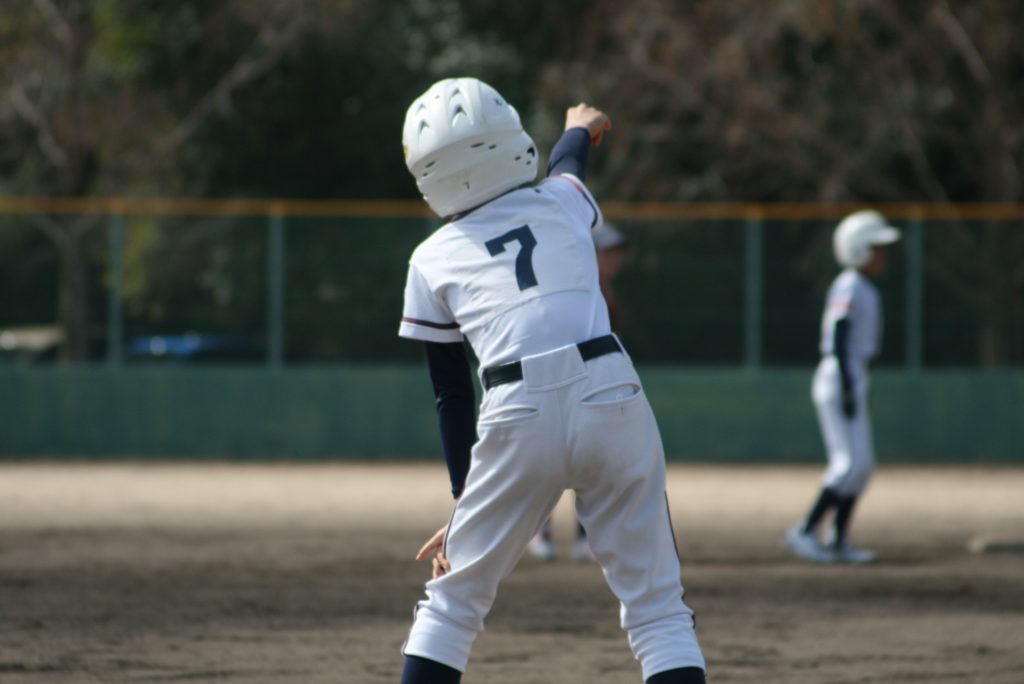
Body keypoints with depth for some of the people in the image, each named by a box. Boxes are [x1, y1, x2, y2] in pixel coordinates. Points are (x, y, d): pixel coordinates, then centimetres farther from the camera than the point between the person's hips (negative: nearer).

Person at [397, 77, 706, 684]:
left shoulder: (432, 262, 14)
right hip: (613, 399, 1)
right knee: (657, 605, 6)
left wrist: (466, 502, 22)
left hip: (519, 417, -1)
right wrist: (580, 130, 68)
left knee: (454, 602, 15)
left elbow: (453, 398, 15)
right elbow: (566, 160, 45)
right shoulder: (563, 203, 18)